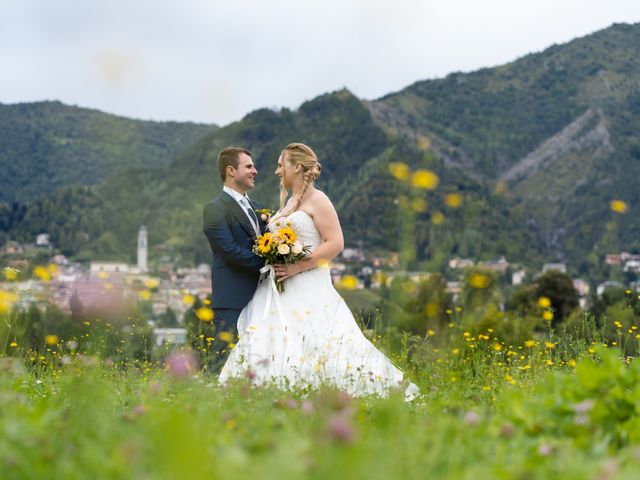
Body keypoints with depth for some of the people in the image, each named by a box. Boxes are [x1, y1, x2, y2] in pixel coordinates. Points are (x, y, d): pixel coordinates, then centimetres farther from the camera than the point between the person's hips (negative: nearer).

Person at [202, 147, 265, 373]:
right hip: (232, 300, -8)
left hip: (258, 296, 8)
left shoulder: (255, 207, 19)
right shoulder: (215, 208, -7)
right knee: (226, 363, -7)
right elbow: (230, 250, -16)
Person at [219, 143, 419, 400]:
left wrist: (296, 267, -20)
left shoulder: (316, 200, -6)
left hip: (307, 289, -8)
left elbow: (335, 243, -15)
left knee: (310, 348, -14)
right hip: (280, 290, 8)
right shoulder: (289, 202, 19)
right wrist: (273, 262, 11)